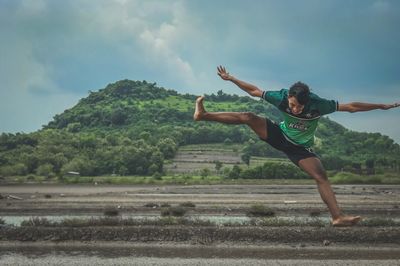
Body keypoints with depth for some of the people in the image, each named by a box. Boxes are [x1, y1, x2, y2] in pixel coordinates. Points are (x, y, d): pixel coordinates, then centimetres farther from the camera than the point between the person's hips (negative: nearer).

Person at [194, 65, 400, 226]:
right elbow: (254, 91, -11)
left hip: (300, 148, -1)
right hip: (279, 136, 1)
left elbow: (351, 107, -23)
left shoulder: (319, 105, -28)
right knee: (248, 118, -18)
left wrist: (381, 106, -22)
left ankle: (337, 217, -20)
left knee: (321, 177, -18)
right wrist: (231, 79, -12)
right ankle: (203, 115, -14)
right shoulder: (281, 98, -24)